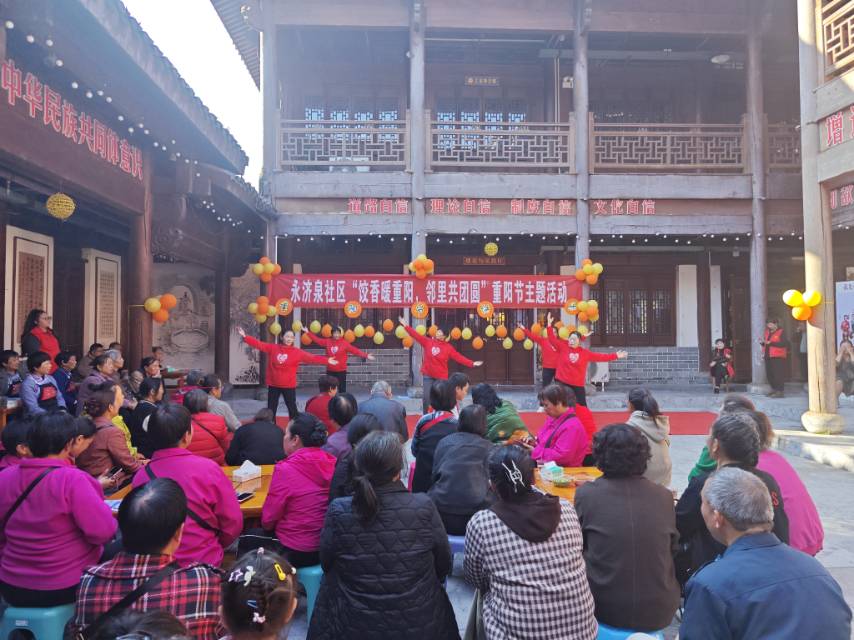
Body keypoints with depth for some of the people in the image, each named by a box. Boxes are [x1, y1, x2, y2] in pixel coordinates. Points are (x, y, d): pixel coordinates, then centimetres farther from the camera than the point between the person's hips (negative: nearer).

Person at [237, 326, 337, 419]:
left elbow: (312, 358, -9)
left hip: (289, 386, -2)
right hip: (273, 385, 2)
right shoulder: (272, 348, 0)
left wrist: (327, 361, -16)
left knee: (292, 409, 5)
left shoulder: (297, 352, -5)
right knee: (271, 409, 11)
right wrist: (245, 336, -10)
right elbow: (259, 344, -2)